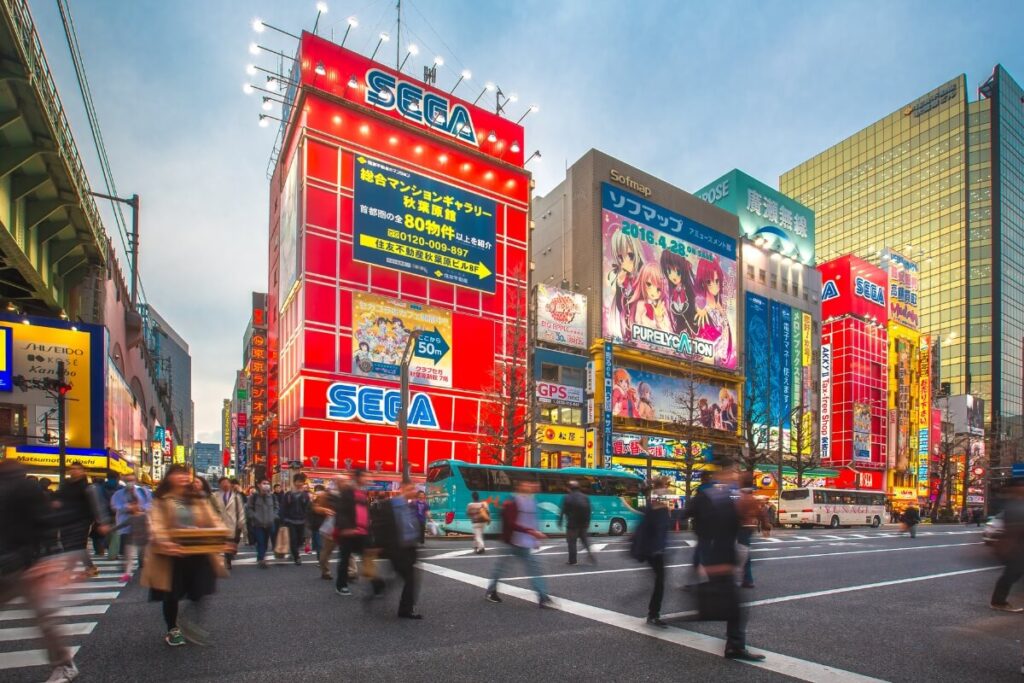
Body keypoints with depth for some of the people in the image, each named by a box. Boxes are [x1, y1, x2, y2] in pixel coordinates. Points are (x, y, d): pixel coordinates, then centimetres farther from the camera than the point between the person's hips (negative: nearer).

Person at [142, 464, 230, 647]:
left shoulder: (199, 499, 10)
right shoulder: (160, 500, -1)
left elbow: (213, 520, 4)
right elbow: (156, 524, -13)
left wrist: (222, 536, -16)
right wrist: (164, 542, -33)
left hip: (198, 552, 3)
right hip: (172, 553, -2)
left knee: (199, 591, -1)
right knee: (171, 594, 9)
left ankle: (194, 623, 22)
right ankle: (172, 630, 30)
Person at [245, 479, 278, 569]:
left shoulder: (272, 496, 5)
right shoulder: (254, 496, -7)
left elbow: (276, 507, 16)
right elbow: (249, 508, -3)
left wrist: (274, 516, 4)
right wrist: (254, 517, -11)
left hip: (269, 524, 4)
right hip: (258, 524, -4)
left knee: (265, 542, 11)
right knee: (260, 542, -6)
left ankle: (261, 558, 27)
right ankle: (261, 560, 1)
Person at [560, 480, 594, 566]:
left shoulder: (567, 497, -9)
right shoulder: (585, 497, 8)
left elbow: (563, 511, -10)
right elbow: (589, 511, 10)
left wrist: (560, 522, 0)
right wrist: (588, 523, 16)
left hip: (572, 524, -5)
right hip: (584, 524, 5)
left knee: (572, 542, 5)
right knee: (584, 539, 19)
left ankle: (572, 560, 8)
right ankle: (589, 551, -3)